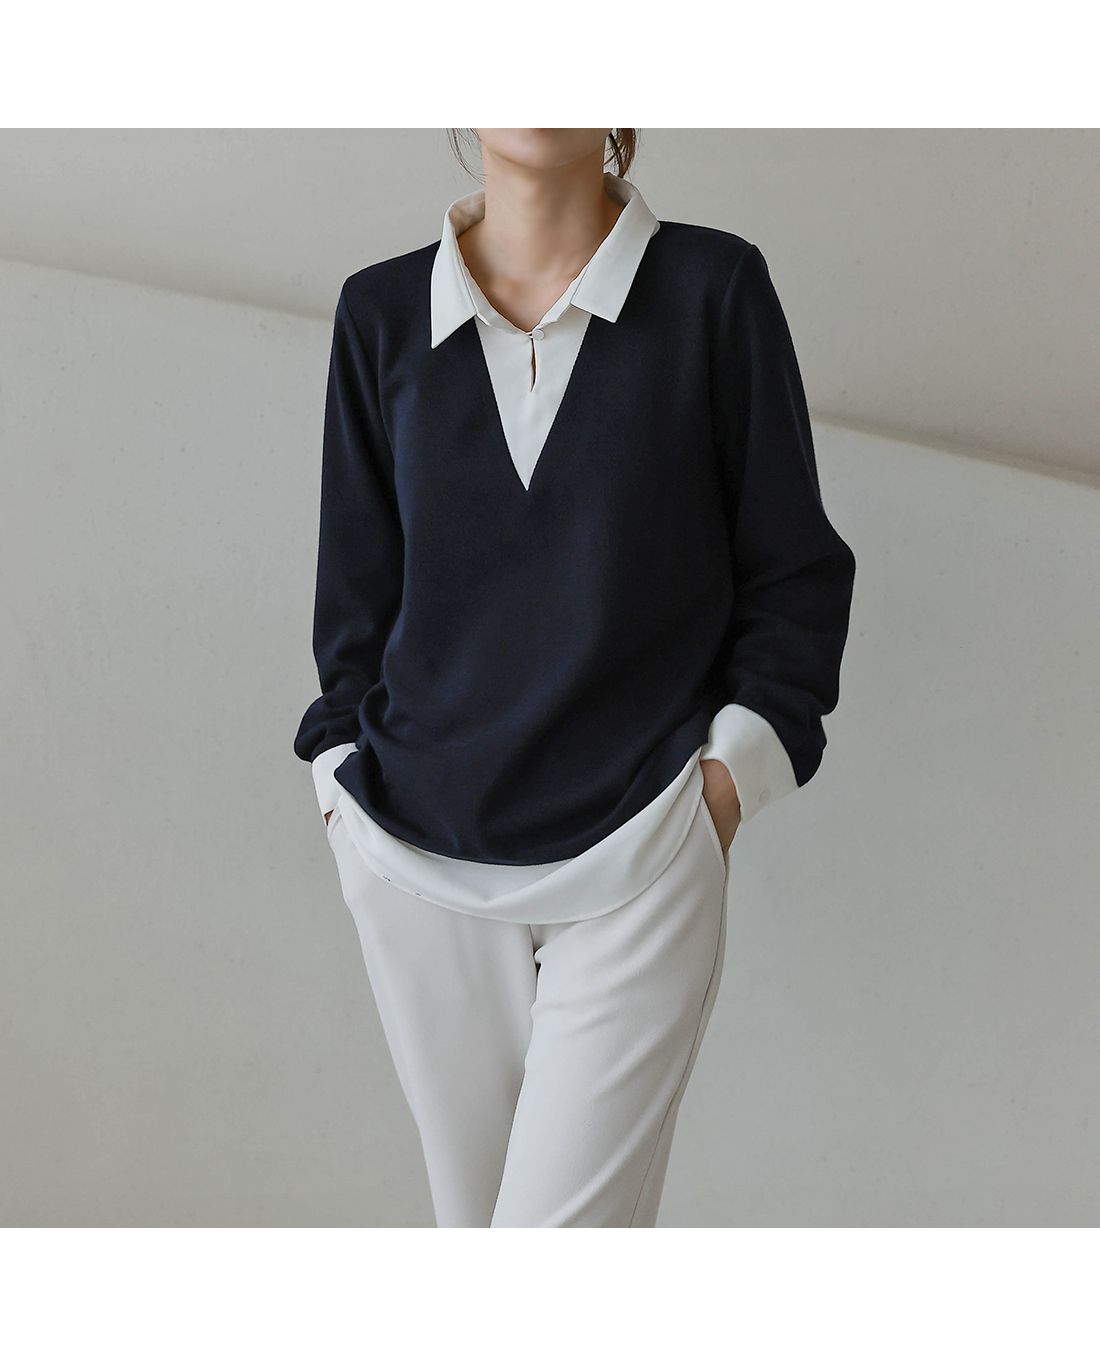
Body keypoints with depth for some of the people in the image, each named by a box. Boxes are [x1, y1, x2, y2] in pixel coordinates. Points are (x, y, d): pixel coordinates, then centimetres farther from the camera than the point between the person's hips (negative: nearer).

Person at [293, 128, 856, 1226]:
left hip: (635, 855, -3)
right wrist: (348, 783, 4)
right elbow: (355, 585, 12)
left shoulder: (714, 289, -1)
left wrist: (733, 767, -6)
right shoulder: (381, 312, 6)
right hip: (417, 857, 3)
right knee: (470, 1218, 14)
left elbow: (796, 570, 4)